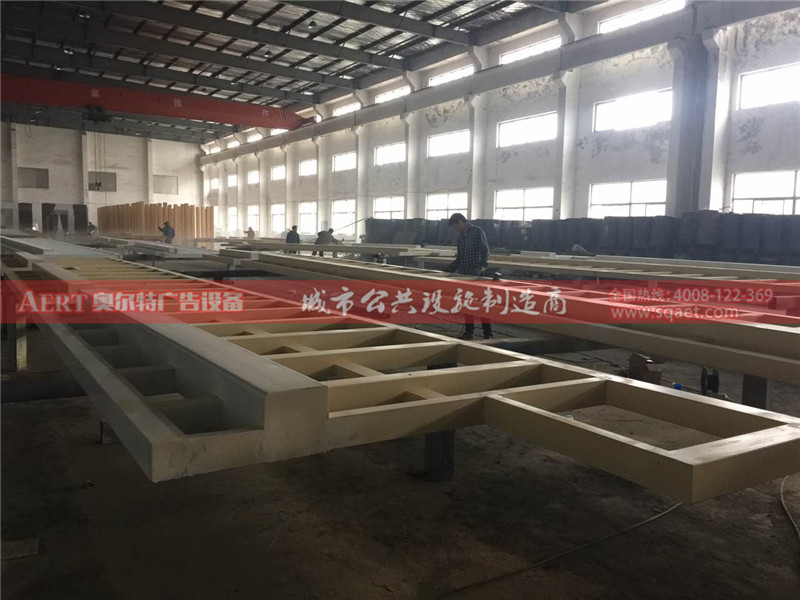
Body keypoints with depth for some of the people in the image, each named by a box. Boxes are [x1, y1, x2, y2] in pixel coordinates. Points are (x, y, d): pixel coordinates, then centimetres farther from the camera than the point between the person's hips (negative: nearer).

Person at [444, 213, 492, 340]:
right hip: (464, 274, 8)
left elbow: (485, 250, -15)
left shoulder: (477, 231, -7)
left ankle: (487, 334, -3)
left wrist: (483, 265, -28)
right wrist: (449, 269, 17)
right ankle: (469, 331, 17)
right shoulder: (461, 235, 16)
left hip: (477, 275, -8)